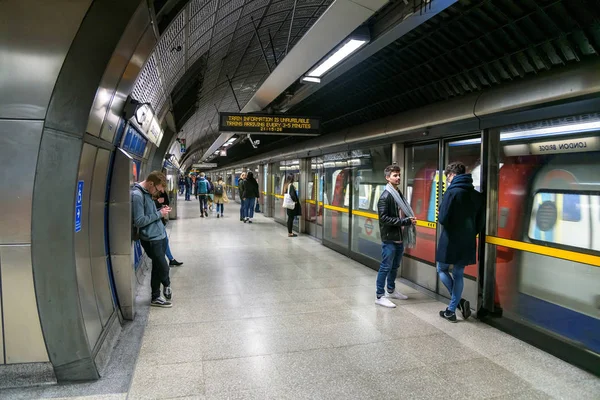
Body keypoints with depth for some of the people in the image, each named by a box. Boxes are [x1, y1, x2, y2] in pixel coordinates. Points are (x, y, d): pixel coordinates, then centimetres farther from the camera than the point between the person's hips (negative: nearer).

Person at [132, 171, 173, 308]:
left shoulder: (147, 193, 10)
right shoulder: (137, 195, -19)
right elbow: (139, 221, -22)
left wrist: (160, 211, 2)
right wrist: (159, 214, -16)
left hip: (160, 236, 9)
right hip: (151, 239, -9)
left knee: (158, 268, 17)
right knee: (163, 268, 0)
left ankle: (155, 297, 29)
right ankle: (167, 285, 30)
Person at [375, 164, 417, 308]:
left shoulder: (400, 194, 13)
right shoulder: (385, 196, -13)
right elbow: (384, 218, -20)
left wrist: (410, 220, 1)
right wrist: (405, 221, -21)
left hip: (399, 237, 8)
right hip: (389, 238, -8)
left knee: (395, 266, 18)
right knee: (385, 267, -2)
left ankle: (391, 290, 33)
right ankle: (380, 296, 7)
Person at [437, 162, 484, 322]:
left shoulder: (452, 192, -14)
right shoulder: (477, 195, 7)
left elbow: (442, 219, -18)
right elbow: (480, 224, 12)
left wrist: (441, 209, 3)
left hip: (450, 241, -6)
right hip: (467, 243, 6)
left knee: (442, 270, 14)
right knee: (458, 275, 14)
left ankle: (459, 301, 3)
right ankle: (451, 310, 16)